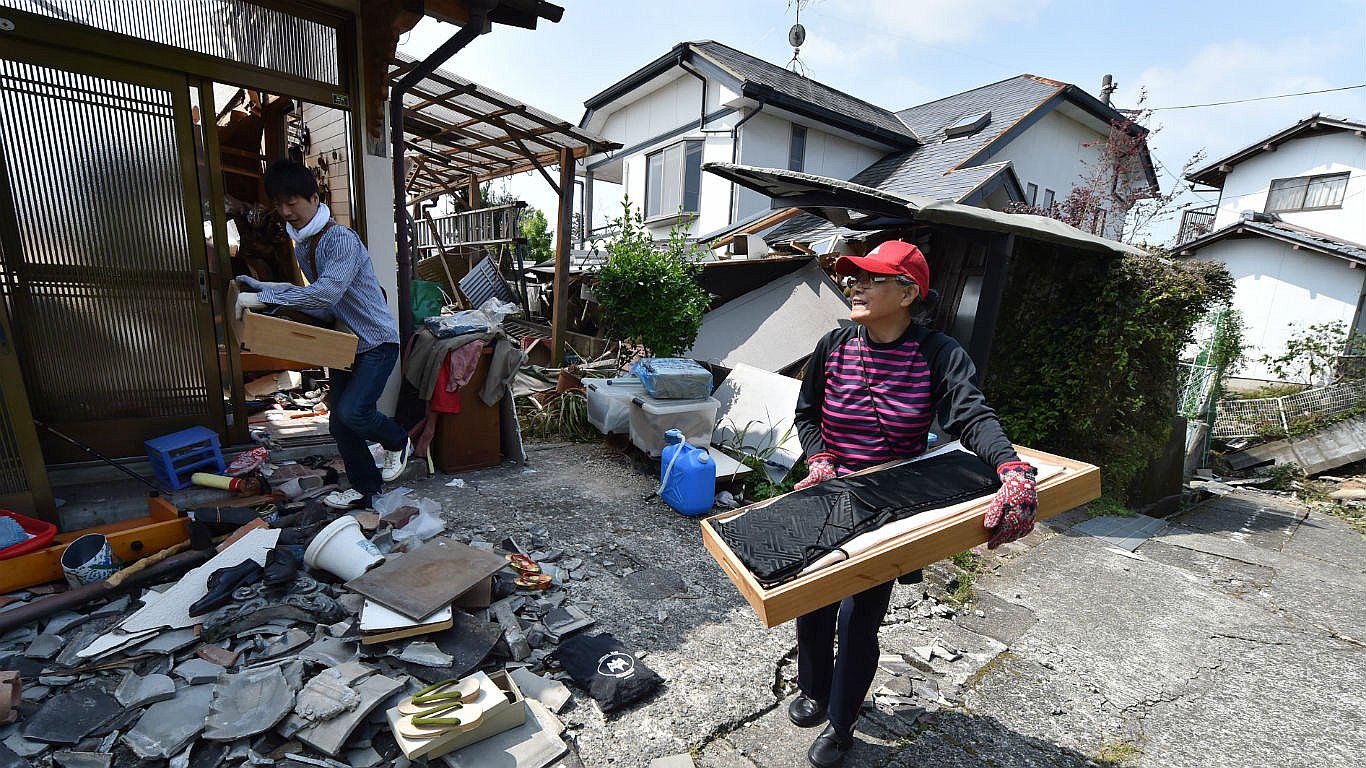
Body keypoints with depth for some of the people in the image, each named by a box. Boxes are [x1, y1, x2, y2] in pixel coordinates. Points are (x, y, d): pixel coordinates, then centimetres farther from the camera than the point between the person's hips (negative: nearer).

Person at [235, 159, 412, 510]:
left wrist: (264, 296, -28)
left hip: (377, 341, -9)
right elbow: (314, 294, 15)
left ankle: (398, 442, 9)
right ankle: (364, 487, 23)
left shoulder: (342, 239, -19)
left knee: (351, 411, -22)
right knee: (339, 422, 8)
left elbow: (325, 294, -31)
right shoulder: (301, 247, 10)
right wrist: (265, 288, 2)